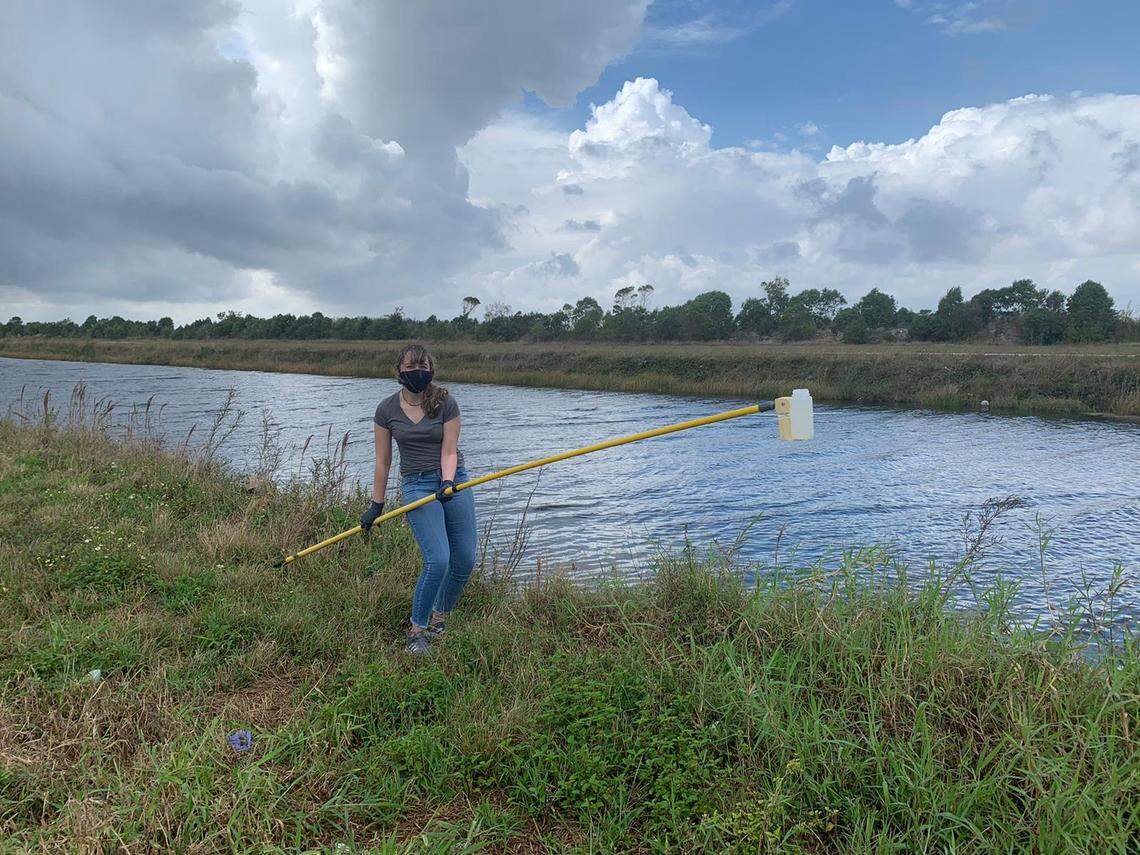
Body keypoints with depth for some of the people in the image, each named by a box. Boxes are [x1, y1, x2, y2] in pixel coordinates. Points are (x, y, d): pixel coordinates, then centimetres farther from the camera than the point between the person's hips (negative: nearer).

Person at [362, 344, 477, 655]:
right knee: (438, 560, -17)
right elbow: (383, 462, 5)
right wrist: (376, 504, 8)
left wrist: (448, 483, -24)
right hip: (417, 485, -2)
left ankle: (440, 616, 26)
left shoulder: (446, 403, -3)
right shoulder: (387, 410, -1)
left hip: (453, 480, 2)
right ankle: (416, 630, 1)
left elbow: (449, 452, -6)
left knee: (465, 560, 1)